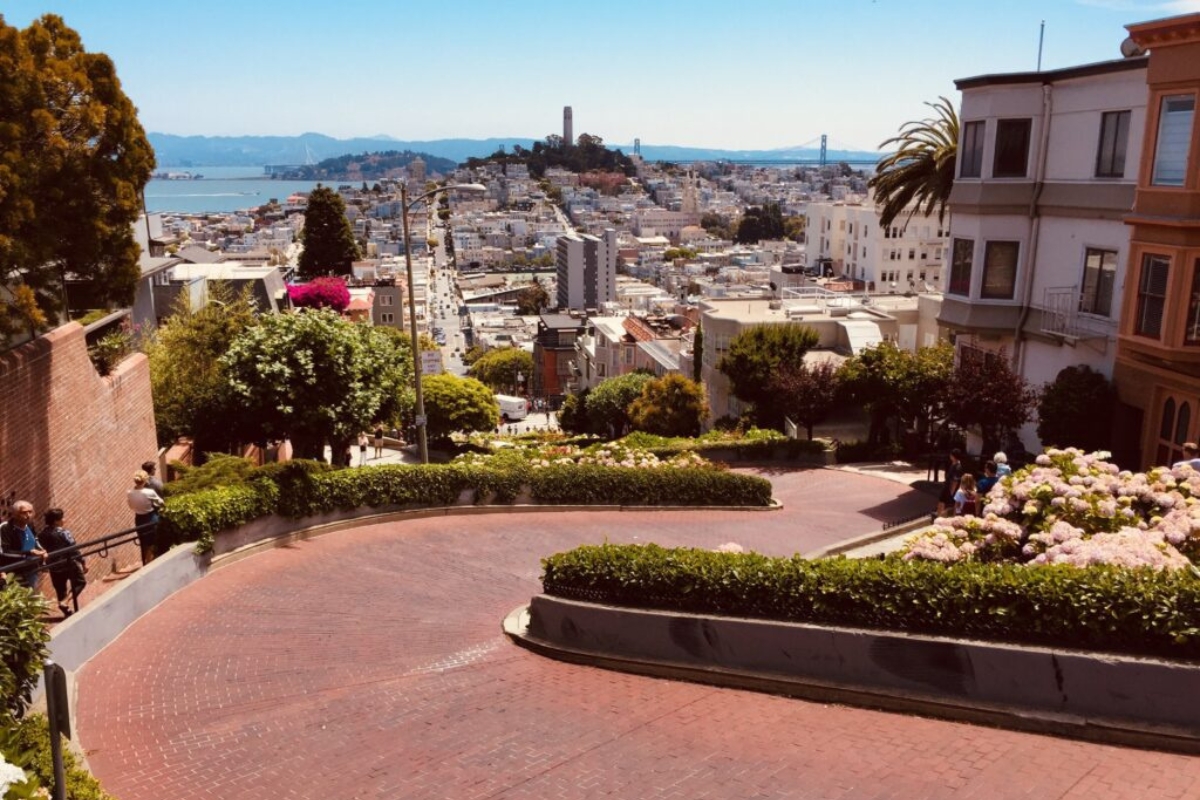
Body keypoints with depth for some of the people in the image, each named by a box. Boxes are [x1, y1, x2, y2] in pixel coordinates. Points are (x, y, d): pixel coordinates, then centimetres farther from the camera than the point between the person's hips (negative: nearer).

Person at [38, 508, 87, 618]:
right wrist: (83, 563, -9)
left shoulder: (42, 535, 1)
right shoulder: (63, 532, -17)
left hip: (54, 567, 6)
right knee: (80, 582, 14)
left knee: (60, 590, 16)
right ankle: (65, 601, -7)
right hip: (69, 564, -5)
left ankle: (68, 612, 21)